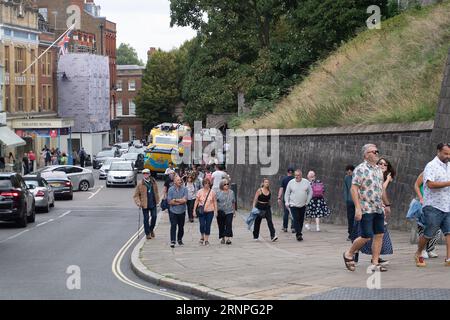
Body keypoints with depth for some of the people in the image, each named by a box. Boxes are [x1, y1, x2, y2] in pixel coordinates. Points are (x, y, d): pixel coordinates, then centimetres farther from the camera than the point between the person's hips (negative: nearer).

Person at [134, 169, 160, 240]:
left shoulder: (154, 182, 4)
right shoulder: (140, 184, -5)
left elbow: (156, 192, 17)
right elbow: (136, 195, -1)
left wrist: (157, 200, 12)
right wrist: (138, 203, -13)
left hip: (153, 204, 3)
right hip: (145, 204, -3)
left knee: (154, 216, 1)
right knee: (146, 218, 2)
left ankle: (151, 229, 27)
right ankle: (147, 233, 13)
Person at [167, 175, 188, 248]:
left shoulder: (184, 189, -1)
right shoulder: (171, 189, -1)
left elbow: (185, 200, -12)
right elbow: (170, 201, -7)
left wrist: (175, 200, -9)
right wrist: (180, 201, -9)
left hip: (182, 211, 2)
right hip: (173, 211, -2)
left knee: (181, 226, 9)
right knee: (173, 226, -11)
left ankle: (179, 240, 26)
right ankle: (172, 241, -12)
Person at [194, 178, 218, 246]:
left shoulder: (212, 192, 1)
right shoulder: (200, 192, -1)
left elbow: (215, 202, 6)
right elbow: (196, 201, 2)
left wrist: (216, 211, 0)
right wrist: (194, 210, -3)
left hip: (210, 211, 1)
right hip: (201, 211, -1)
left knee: (208, 226, 2)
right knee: (202, 225, -9)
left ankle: (206, 240, 12)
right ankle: (202, 237, 15)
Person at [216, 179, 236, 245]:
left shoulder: (231, 192, 11)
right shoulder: (218, 192, -1)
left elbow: (233, 202, 17)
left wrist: (234, 211, 18)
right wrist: (216, 210, -10)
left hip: (229, 212, 2)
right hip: (221, 212, -1)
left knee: (229, 225, -11)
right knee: (221, 226, 6)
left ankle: (228, 238, -13)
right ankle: (222, 238, 20)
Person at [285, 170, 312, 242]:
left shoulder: (306, 182, 0)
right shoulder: (291, 182, -2)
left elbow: (310, 192, 9)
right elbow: (287, 193, 6)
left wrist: (307, 202, 3)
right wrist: (286, 202, -2)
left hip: (303, 205, 2)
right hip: (293, 205, -2)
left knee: (301, 220, 8)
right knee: (296, 219, -13)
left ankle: (299, 233, 21)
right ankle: (299, 234, -14)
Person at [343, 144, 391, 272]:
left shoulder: (378, 169, 14)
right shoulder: (360, 169, -10)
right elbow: (354, 189, -15)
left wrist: (387, 204, 23)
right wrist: (357, 208, -22)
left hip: (378, 209, 8)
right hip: (366, 209, -7)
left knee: (379, 235, 3)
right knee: (366, 237, -7)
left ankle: (375, 263, 8)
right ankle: (349, 254, 15)